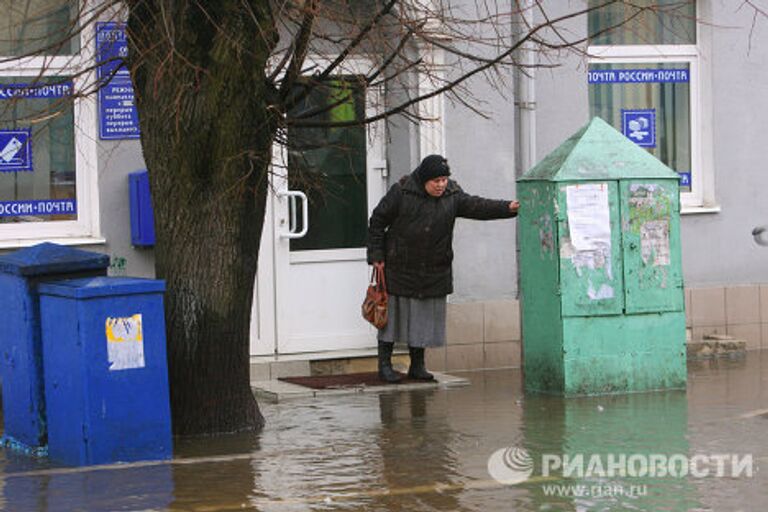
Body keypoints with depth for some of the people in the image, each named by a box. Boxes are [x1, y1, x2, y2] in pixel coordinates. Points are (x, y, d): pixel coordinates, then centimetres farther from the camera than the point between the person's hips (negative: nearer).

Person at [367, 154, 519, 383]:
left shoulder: (452, 196, 1)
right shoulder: (401, 192, -9)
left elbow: (477, 206, -10)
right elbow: (378, 221, -3)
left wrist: (508, 208, -25)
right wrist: (376, 254, -6)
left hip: (435, 270, 4)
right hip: (399, 267, -4)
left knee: (427, 317, 5)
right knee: (392, 313, -1)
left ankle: (417, 364, 16)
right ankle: (384, 364, 7)